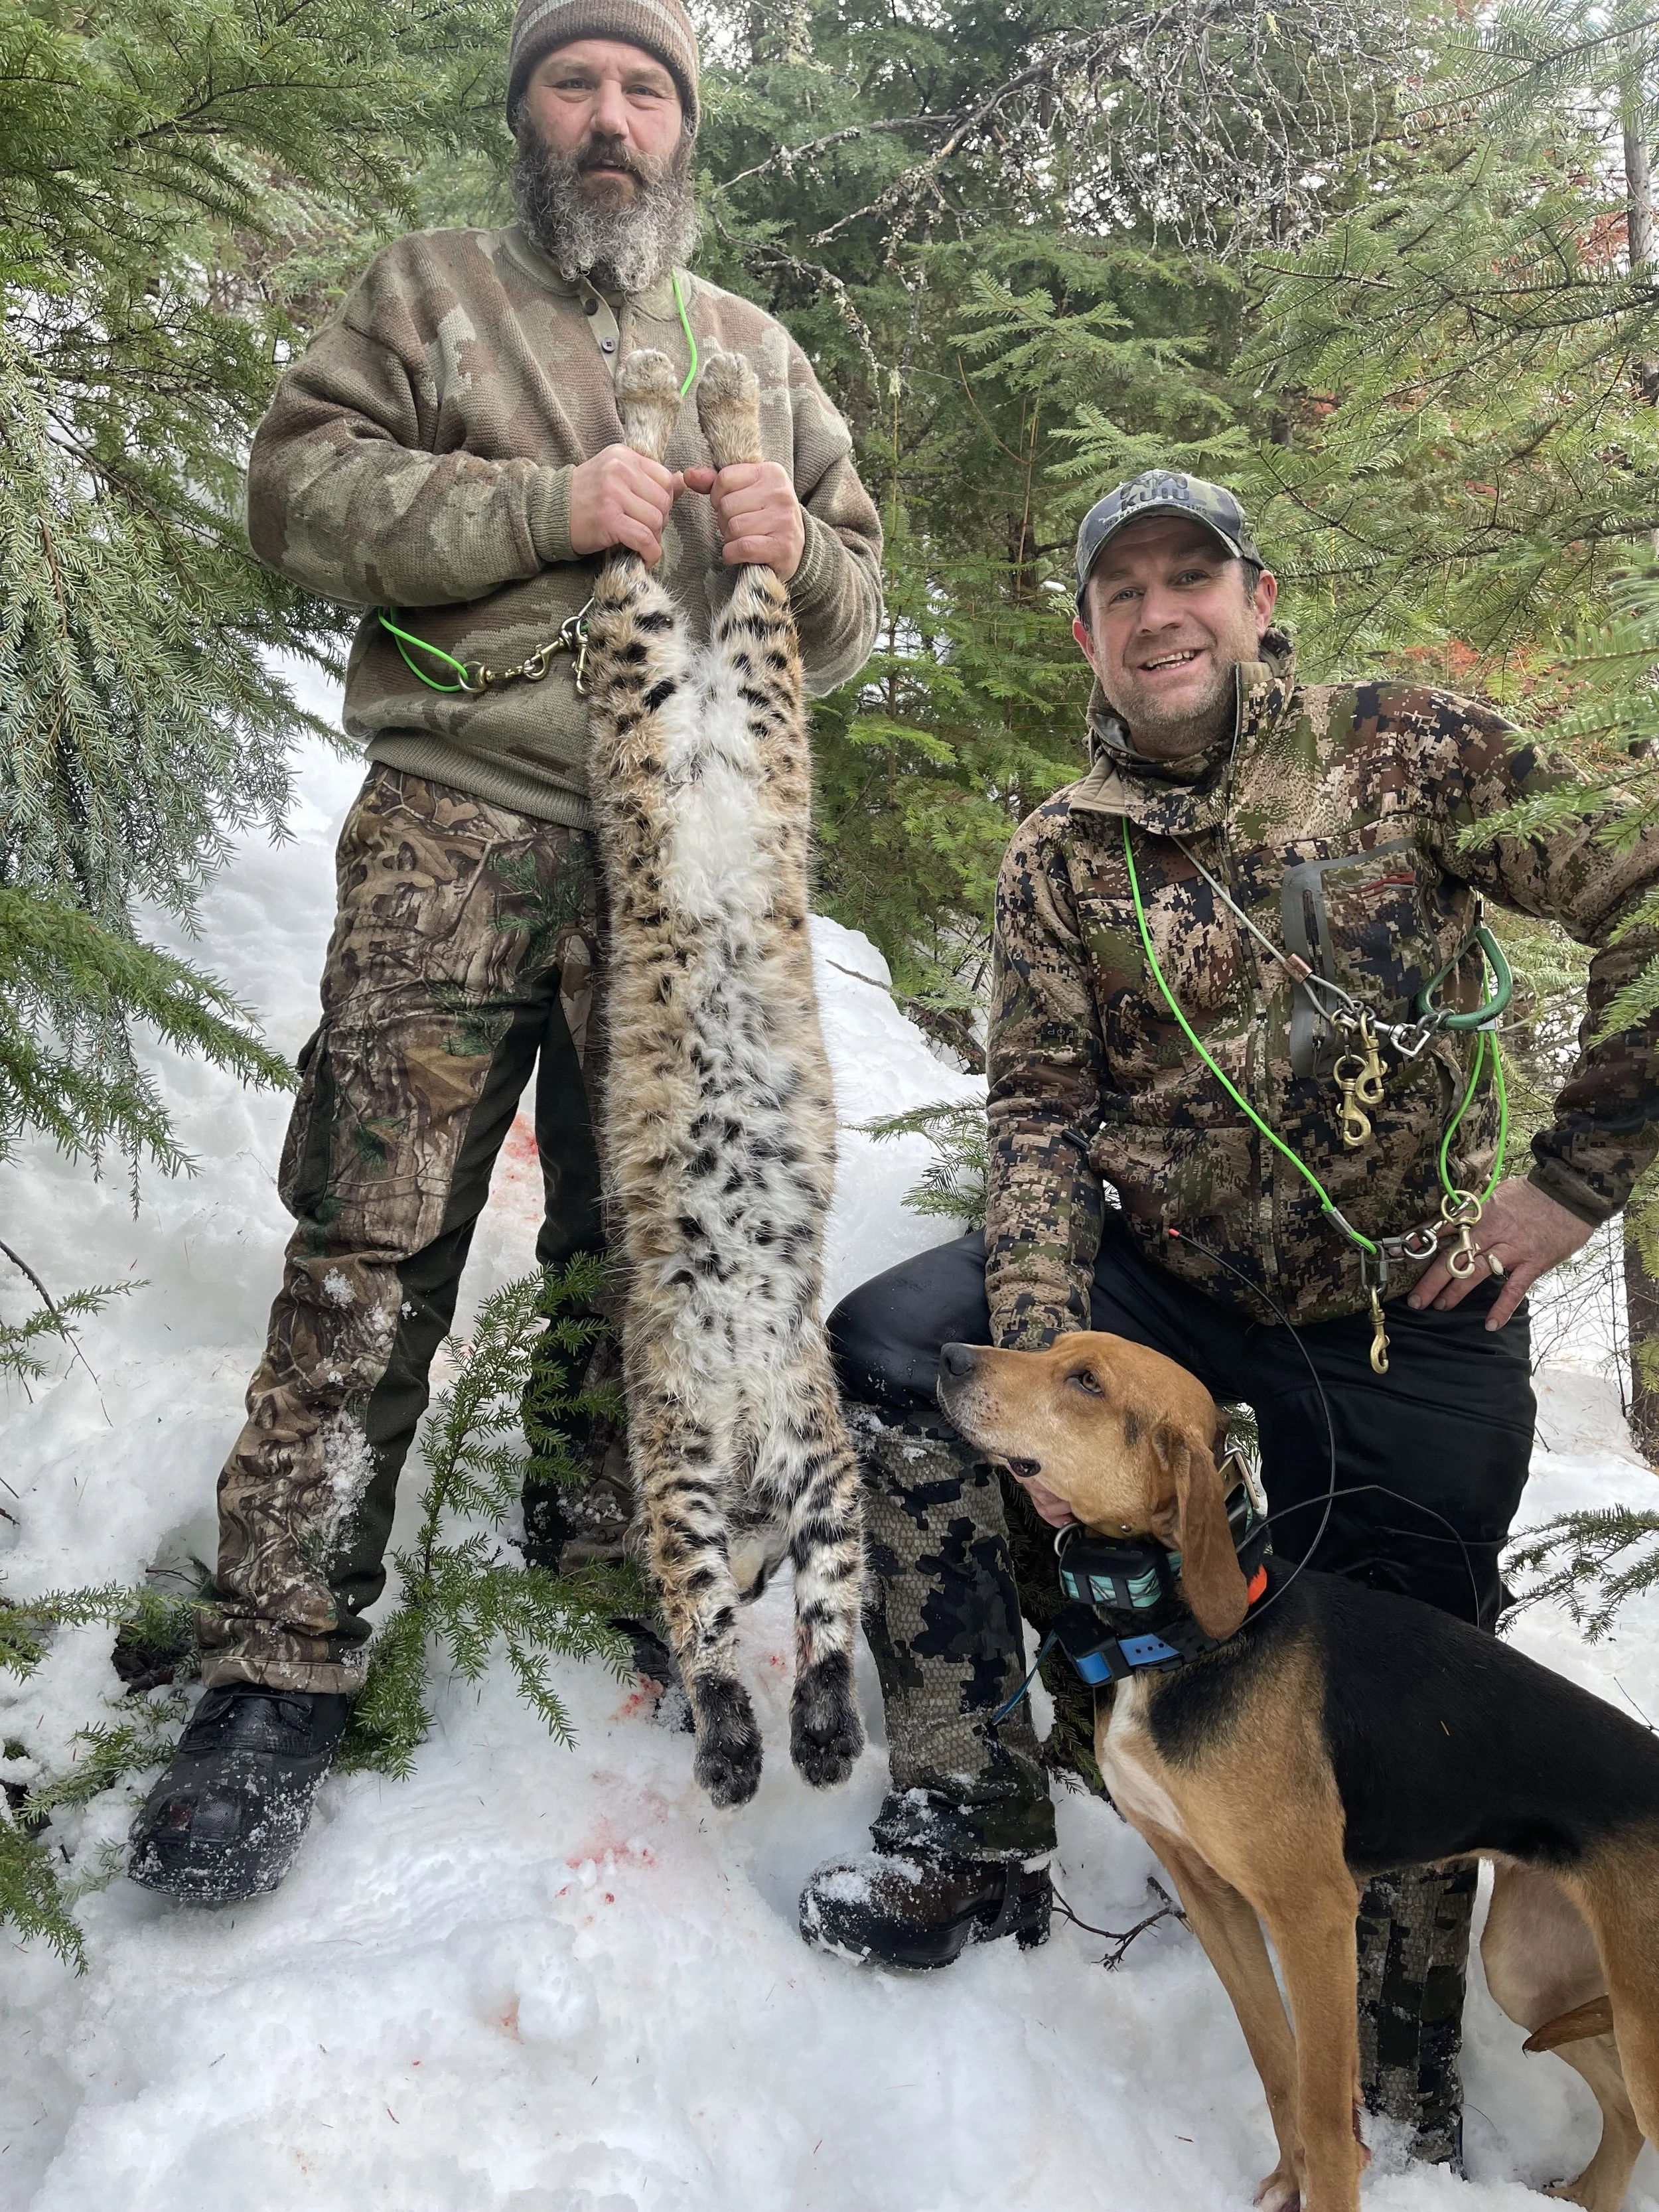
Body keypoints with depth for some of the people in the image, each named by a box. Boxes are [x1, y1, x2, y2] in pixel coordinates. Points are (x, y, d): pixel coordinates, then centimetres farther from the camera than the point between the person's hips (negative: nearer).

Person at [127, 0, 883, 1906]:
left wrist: (797, 552, -3)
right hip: (458, 833, -3)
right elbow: (301, 487, 0)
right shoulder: (428, 291, 15)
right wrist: (549, 502, -12)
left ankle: (612, 1545, 26)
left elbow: (852, 615, 21)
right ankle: (280, 1667, -1)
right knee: (373, 1248, -8)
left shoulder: (758, 353, 24)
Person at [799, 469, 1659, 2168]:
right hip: (1162, 1278, 3)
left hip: (1410, 1326, -2)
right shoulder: (1060, 858, 1)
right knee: (897, 1347, -19)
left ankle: (1403, 2101, 30)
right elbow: (1041, 1114, -5)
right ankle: (976, 1829, -7)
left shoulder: (1404, 751, -7)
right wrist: (1042, 1362, -19)